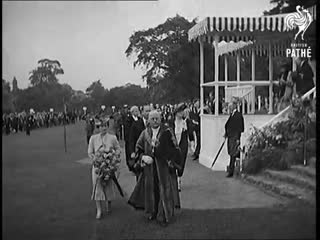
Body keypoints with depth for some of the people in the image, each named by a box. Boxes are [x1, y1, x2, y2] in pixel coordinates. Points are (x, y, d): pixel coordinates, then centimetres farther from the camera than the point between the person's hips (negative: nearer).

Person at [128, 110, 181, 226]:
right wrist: (143, 157, -11)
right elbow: (138, 148, 7)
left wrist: (171, 161, -12)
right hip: (149, 166, 3)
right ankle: (152, 212, 27)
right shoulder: (145, 133, 3)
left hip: (164, 166, -3)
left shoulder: (167, 132, -5)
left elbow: (174, 149, -2)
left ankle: (164, 215, 11)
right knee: (150, 189, 10)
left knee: (164, 189, -1)